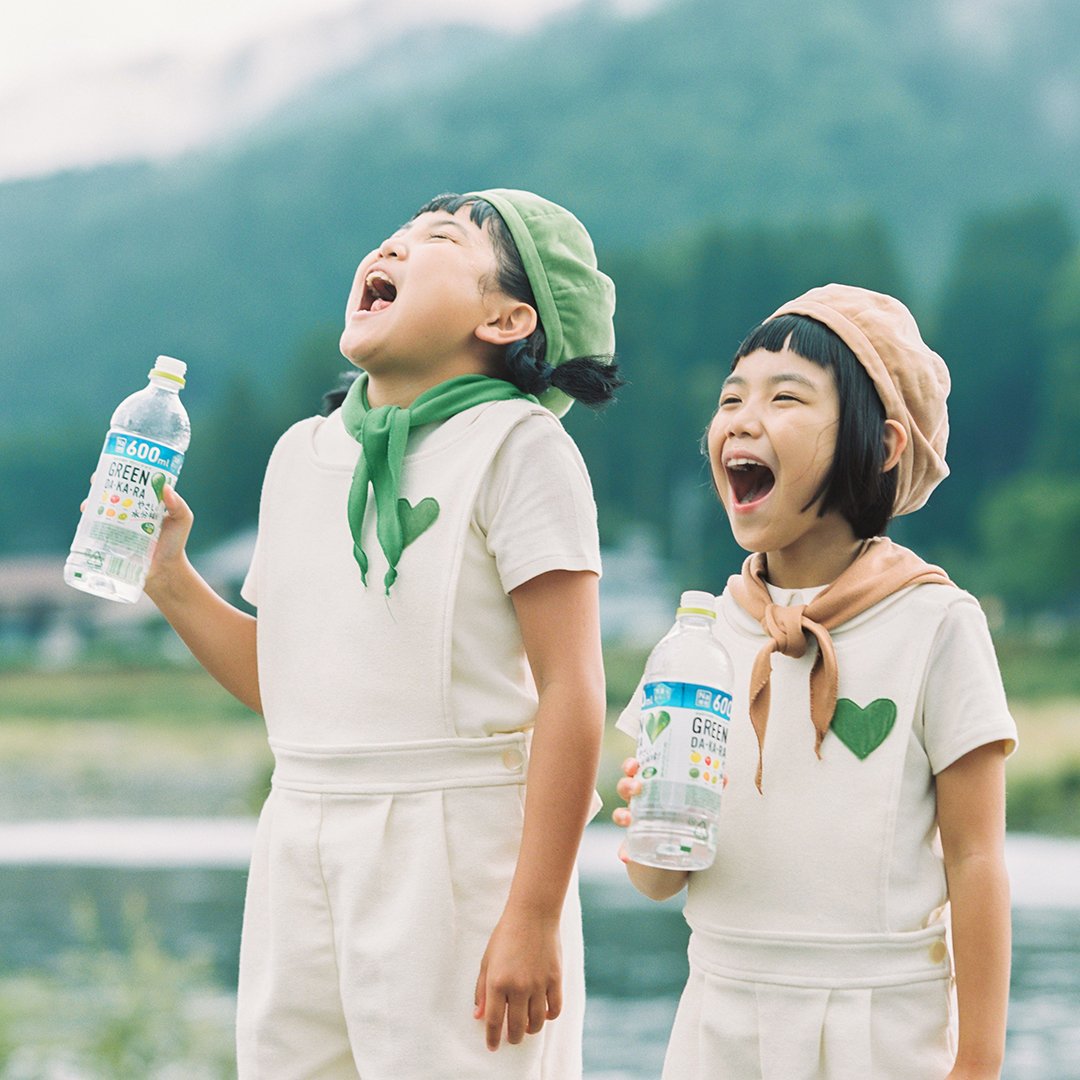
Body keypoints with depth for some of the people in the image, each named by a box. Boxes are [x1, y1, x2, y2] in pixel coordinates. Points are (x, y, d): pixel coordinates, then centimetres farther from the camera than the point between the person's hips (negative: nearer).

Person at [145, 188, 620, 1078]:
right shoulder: (304, 453, 14)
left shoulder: (513, 444, -6)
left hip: (457, 843, -6)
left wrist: (534, 919, -17)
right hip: (301, 844, 6)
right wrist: (169, 578, 5)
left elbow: (570, 690, -12)